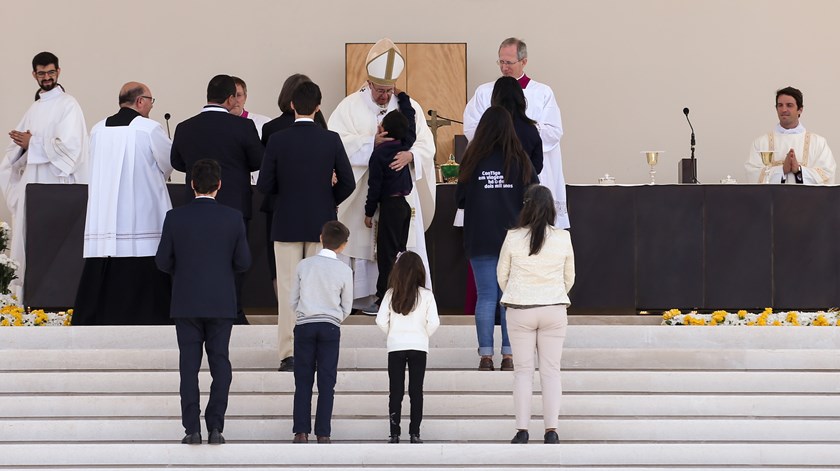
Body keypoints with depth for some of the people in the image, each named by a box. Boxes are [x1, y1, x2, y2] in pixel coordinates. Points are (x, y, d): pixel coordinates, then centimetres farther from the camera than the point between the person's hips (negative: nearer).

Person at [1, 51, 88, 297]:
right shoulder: (34, 109, 18)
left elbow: (69, 147, -16)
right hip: (32, 182, 7)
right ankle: (26, 290, 7)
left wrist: (33, 143, -12)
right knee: (28, 238, 4)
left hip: (57, 183, -7)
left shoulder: (68, 106, -5)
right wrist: (22, 143, -8)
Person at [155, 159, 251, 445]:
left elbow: (163, 261, -2)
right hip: (221, 303, 0)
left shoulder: (175, 218, -7)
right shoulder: (233, 218, -6)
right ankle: (215, 427, 1)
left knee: (189, 366, 5)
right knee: (220, 365, 7)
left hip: (186, 303, 0)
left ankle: (192, 429, 0)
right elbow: (243, 262, -3)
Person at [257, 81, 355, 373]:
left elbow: (264, 185, -5)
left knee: (288, 289, 2)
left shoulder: (277, 141, -8)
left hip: (287, 225, -1)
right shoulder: (331, 140, -4)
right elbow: (348, 182, -2)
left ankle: (289, 354, -1)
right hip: (322, 224, 1)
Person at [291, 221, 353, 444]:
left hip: (304, 325, 1)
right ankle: (323, 433, -1)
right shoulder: (344, 270, -2)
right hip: (331, 327, -1)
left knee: (303, 381, 4)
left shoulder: (304, 265, 1)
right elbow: (347, 307, 6)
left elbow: (294, 300, 6)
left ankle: (301, 431, -1)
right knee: (326, 382, 2)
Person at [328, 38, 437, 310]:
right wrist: (372, 142, -23)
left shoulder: (410, 107, 8)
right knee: (365, 243, -3)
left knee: (404, 243, -2)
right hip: (364, 192, -2)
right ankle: (366, 296, 3)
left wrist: (410, 155, -21)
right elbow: (337, 143, -10)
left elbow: (427, 145, 1)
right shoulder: (350, 107, 2)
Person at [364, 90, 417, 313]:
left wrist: (369, 212, -3)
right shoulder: (406, 144, 2)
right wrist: (401, 94, 31)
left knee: (386, 254, -5)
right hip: (406, 203, 7)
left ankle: (384, 299, -6)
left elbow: (374, 185, -12)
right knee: (399, 251, 12)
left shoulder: (379, 152, -14)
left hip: (390, 205, -7)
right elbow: (410, 116, 19)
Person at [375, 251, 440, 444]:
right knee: (416, 391, 5)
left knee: (395, 392, 5)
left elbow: (381, 321, -5)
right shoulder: (426, 295, -6)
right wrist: (424, 335, 10)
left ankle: (394, 434, 3)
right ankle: (414, 433, 2)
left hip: (395, 346, 1)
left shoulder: (391, 294, -3)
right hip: (418, 346, -1)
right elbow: (434, 322, -9)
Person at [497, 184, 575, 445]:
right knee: (551, 370, 5)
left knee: (523, 370, 6)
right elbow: (569, 277, 7)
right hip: (554, 310, 1)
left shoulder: (513, 238, -8)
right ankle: (551, 430, 1)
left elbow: (502, 274, 4)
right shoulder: (563, 238, -4)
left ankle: (522, 430, 2)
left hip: (520, 311, -1)